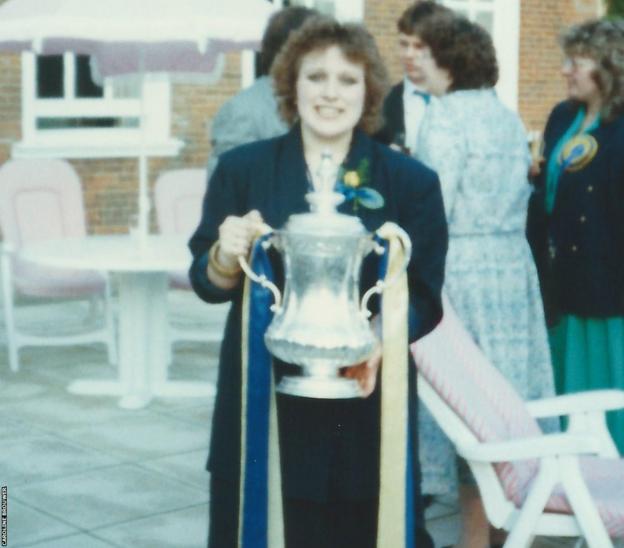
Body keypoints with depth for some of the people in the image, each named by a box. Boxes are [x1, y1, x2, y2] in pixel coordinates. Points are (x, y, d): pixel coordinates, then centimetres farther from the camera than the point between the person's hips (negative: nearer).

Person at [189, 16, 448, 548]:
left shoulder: (411, 181, 1)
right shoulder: (241, 169, 3)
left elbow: (425, 296, -1)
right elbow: (206, 283, 5)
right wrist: (227, 257, -18)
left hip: (365, 402, 0)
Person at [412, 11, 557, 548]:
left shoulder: (445, 116, -11)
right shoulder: (509, 116, 12)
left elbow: (434, 207, -15)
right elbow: (521, 197, 15)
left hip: (461, 270, -7)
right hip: (516, 267, 7)